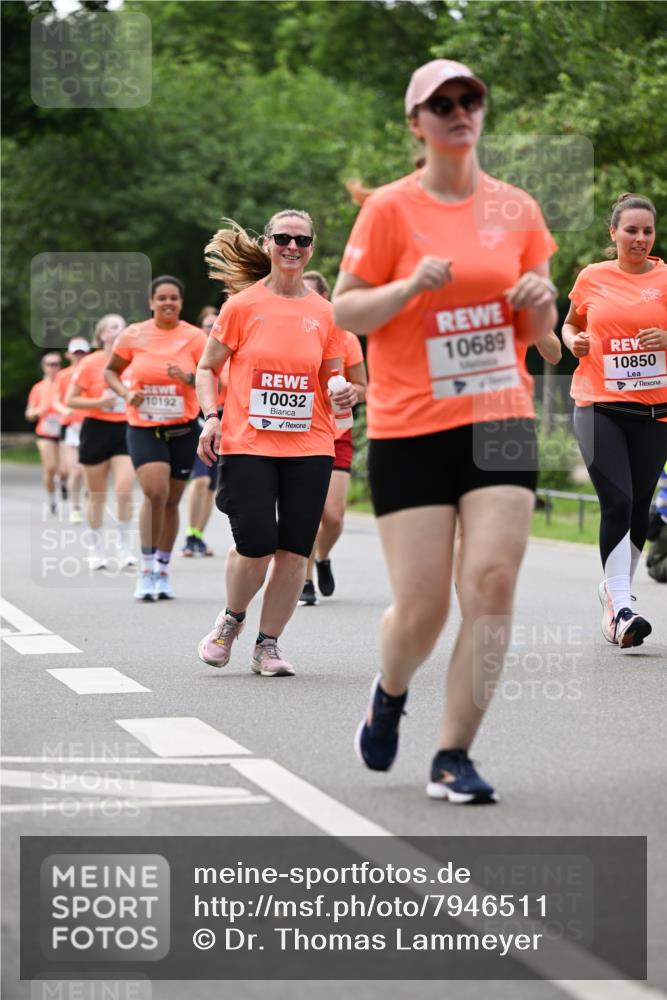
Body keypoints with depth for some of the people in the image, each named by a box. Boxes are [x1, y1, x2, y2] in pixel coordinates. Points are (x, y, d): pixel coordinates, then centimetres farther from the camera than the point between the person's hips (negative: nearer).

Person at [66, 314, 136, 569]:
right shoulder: (90, 363, -6)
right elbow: (70, 400, -6)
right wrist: (100, 402, -17)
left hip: (126, 430, 2)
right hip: (97, 430, -2)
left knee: (124, 489, -13)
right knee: (97, 496, 6)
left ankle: (124, 545, 1)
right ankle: (95, 548, 20)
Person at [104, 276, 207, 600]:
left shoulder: (194, 337, -2)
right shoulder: (134, 335, -1)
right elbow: (110, 371, 11)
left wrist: (188, 378, -22)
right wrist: (126, 393, -8)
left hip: (183, 428, 1)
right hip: (143, 427, -1)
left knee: (171, 500, 8)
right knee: (155, 492, -20)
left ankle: (162, 571, 23)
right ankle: (146, 569, -11)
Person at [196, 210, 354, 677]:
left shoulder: (325, 313, 7)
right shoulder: (243, 305, 1)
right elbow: (208, 367, 8)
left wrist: (345, 393, -7)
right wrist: (211, 417, -7)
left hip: (309, 448, 2)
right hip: (247, 444, -2)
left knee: (295, 550, -3)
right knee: (256, 545, -11)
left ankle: (268, 644, 13)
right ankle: (232, 618, 20)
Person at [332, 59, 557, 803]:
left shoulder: (516, 210, 8)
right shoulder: (390, 209, -2)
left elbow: (539, 332, 17)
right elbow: (344, 310, -1)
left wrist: (539, 301, -6)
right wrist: (411, 287, -17)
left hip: (500, 419, 3)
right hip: (408, 428, -3)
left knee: (493, 581, -11)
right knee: (422, 604, -4)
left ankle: (453, 759, -2)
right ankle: (390, 691, 31)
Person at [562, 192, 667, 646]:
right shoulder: (592, 277, 5)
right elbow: (571, 323, 20)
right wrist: (573, 340, -1)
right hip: (599, 407, -1)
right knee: (617, 501, -14)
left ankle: (616, 588, 32)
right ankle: (620, 609, -16)